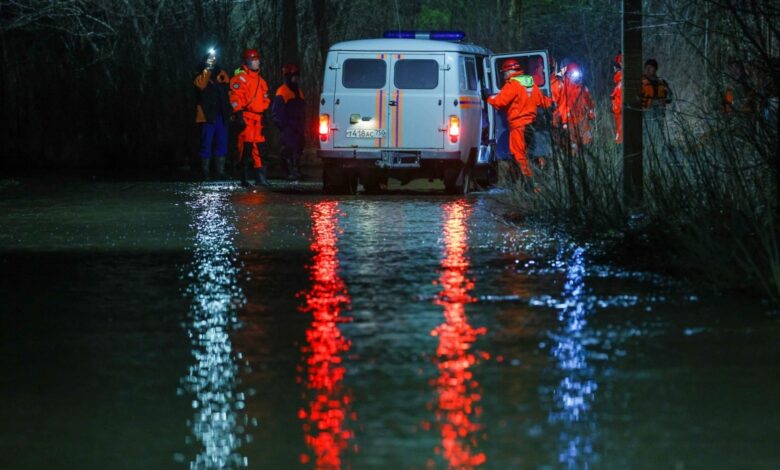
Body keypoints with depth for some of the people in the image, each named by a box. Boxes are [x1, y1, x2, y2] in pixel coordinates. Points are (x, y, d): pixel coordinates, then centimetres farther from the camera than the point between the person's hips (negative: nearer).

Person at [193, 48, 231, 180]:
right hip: (207, 114, -4)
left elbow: (227, 88, 19)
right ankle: (205, 172, -2)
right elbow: (201, 84, -19)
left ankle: (220, 171, 8)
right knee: (206, 143, -5)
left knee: (222, 143, 4)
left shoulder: (221, 73, 16)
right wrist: (207, 71, -12)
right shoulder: (200, 74, 3)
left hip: (221, 114, 4)